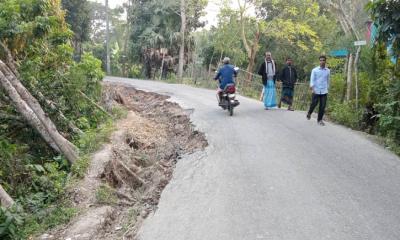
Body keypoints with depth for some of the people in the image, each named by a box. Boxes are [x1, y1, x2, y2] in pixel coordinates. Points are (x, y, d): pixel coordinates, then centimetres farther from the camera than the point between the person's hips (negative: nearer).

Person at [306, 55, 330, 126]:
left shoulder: (328, 71, 7)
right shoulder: (315, 70, -2)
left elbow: (328, 80, 17)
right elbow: (312, 79, -8)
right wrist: (312, 87, -22)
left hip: (324, 91, 2)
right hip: (316, 91, -2)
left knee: (322, 106, -1)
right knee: (313, 104, 4)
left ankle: (320, 120, 11)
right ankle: (309, 113, 34)